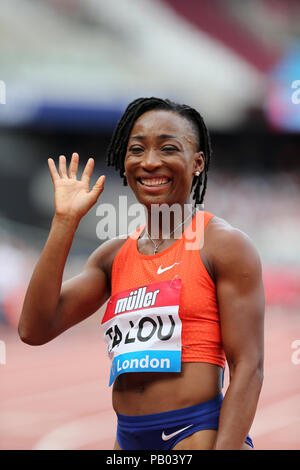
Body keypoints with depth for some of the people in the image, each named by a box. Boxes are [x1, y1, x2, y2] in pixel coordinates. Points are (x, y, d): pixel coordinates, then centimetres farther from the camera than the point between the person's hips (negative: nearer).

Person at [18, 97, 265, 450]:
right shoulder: (113, 256, 13)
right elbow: (35, 329, 3)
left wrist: (225, 448, -20)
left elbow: (248, 368, -9)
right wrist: (65, 220, 2)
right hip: (128, 439, 6)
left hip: (199, 433, -5)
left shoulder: (225, 245, -4)